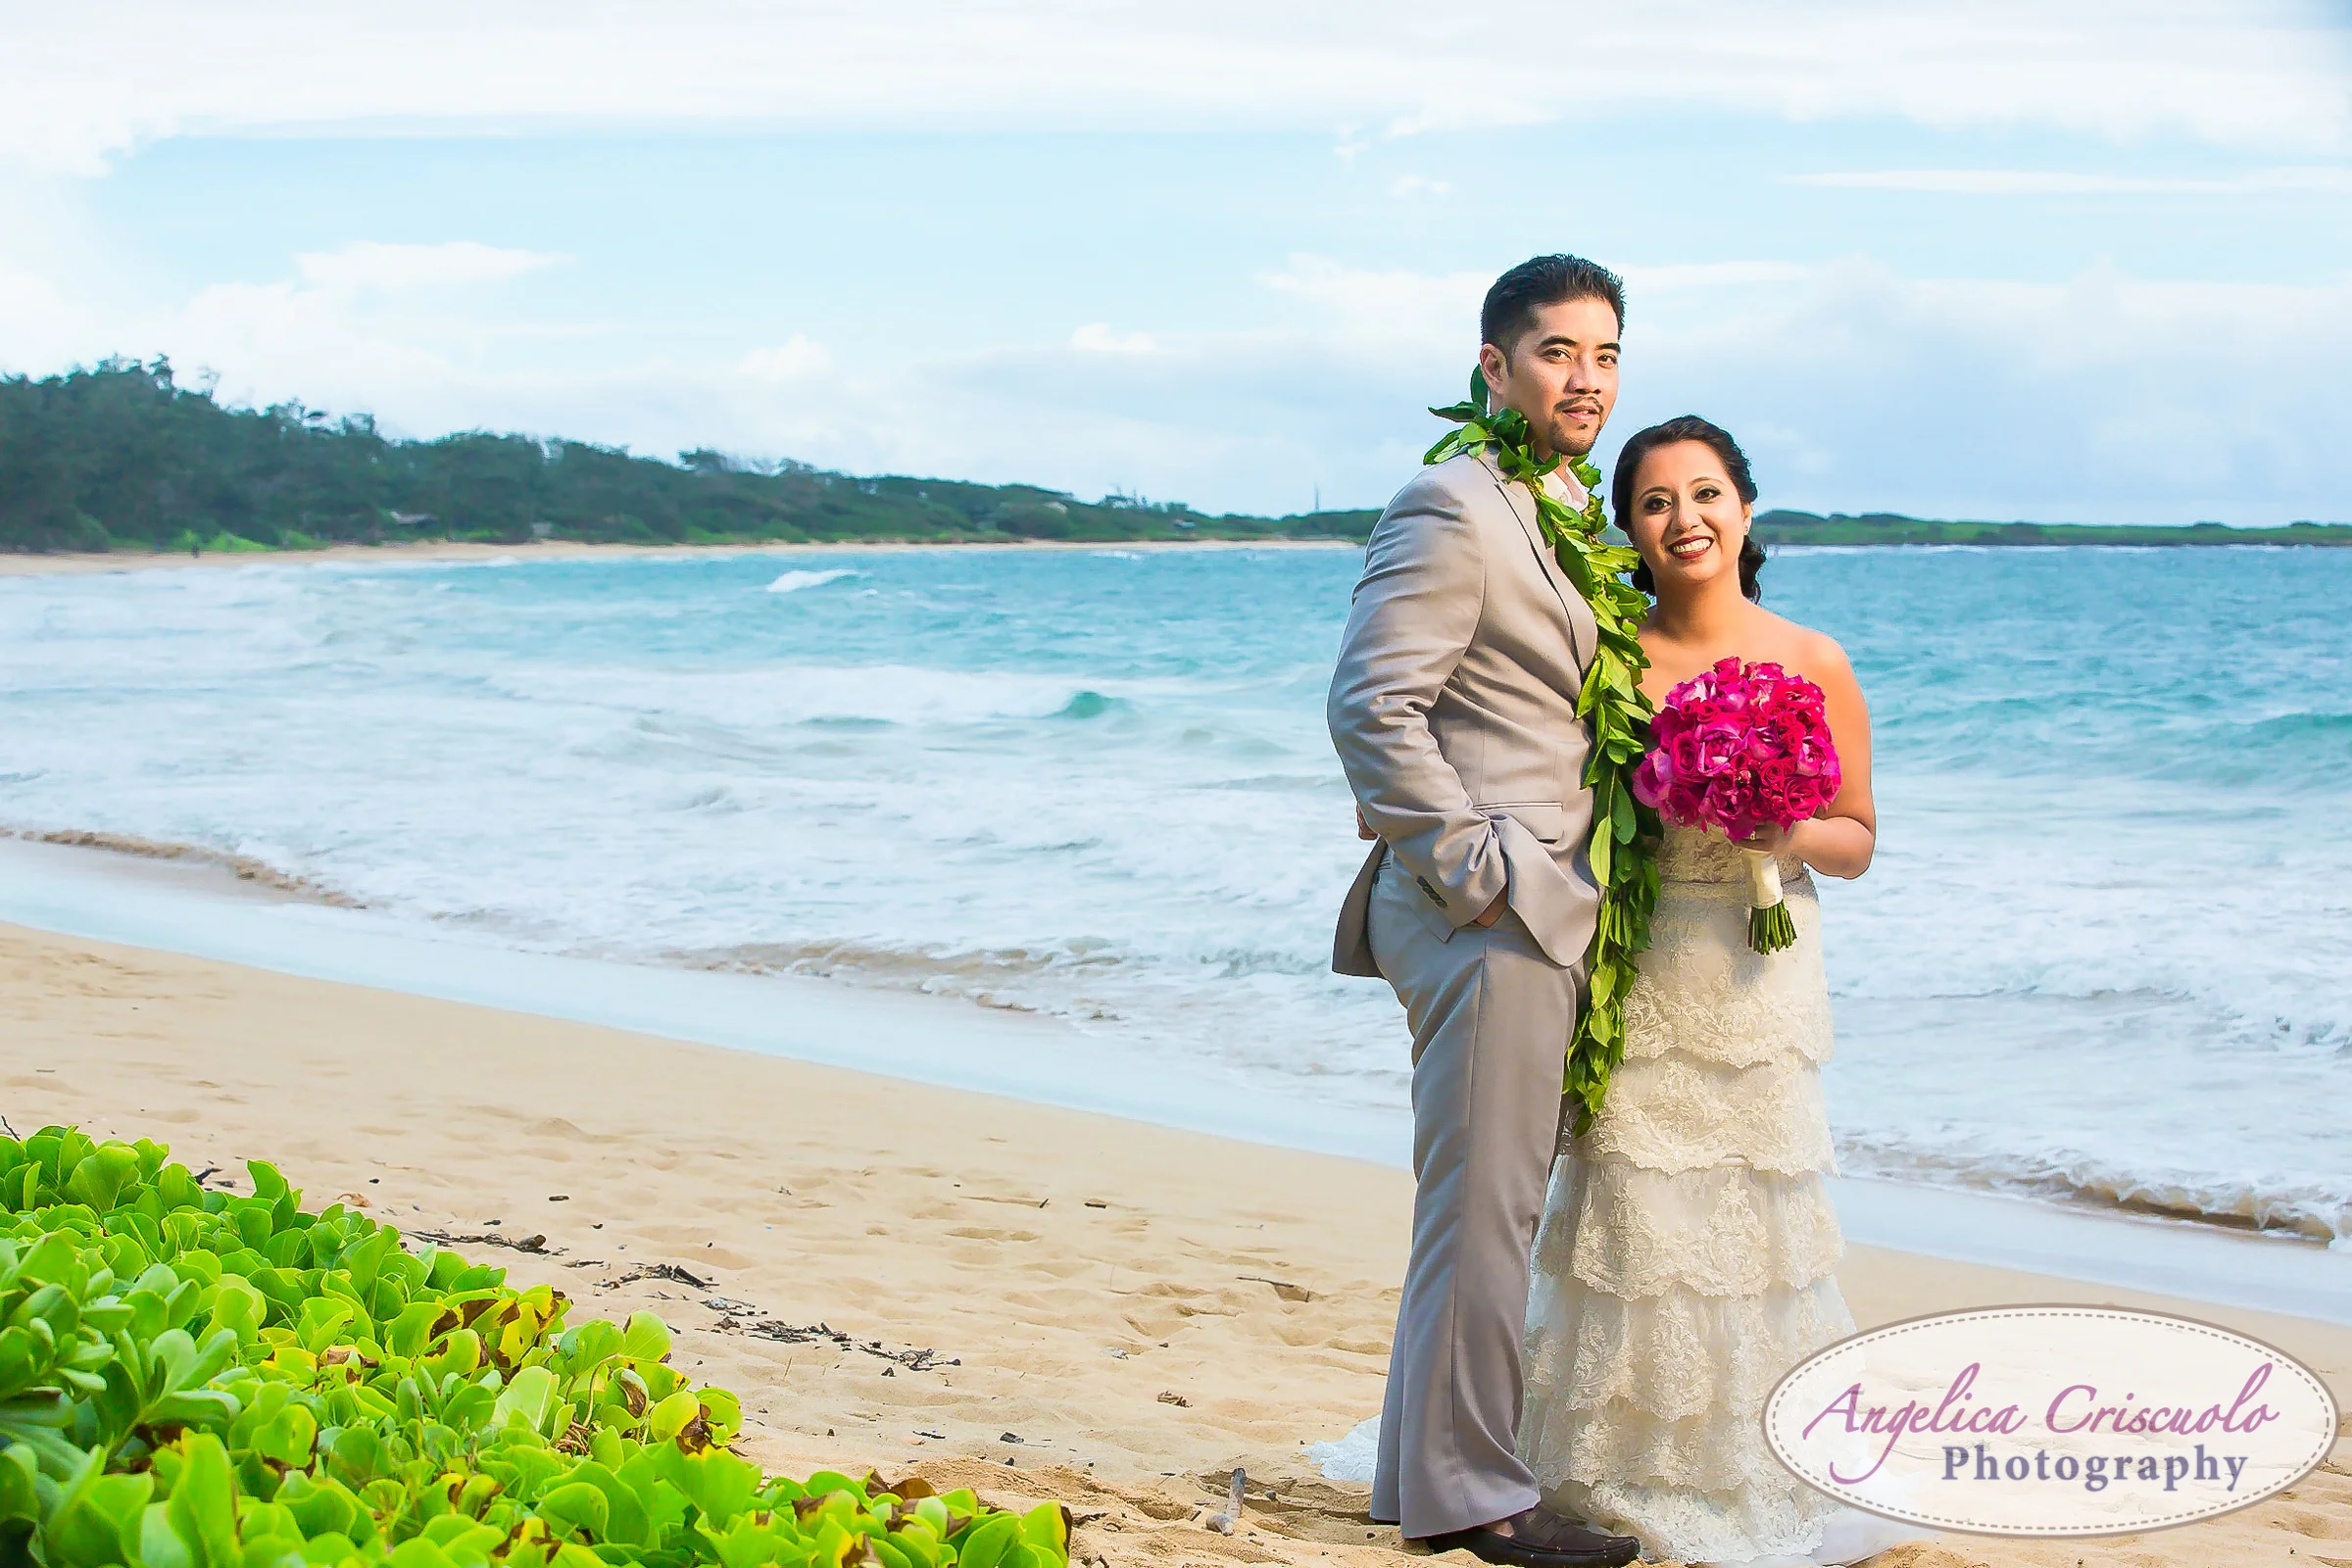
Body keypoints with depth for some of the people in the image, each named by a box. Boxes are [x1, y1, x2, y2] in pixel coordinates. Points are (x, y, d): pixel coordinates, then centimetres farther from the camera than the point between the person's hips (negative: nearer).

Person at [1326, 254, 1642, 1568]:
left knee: (1501, 1201, 14)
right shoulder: (1453, 509, -12)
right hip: (1487, 915, -10)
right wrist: (1482, 870, -19)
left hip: (1546, 915, 10)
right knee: (1484, 1205, -4)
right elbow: (1373, 707, -20)